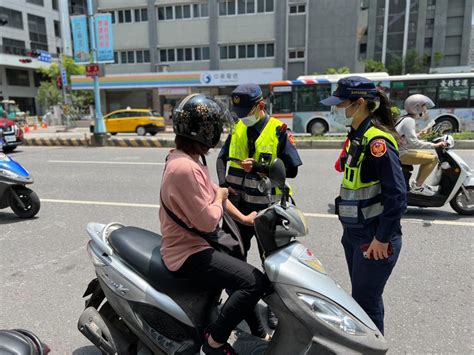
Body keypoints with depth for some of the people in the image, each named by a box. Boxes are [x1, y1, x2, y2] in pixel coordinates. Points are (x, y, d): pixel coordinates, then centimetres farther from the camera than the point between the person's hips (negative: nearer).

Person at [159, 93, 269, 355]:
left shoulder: (187, 159, 6)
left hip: (192, 243, 11)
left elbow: (214, 192, 14)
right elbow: (207, 221, -26)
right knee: (255, 282, -20)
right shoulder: (185, 168, -28)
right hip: (188, 253, -11)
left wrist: (243, 218, 12)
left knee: (239, 255, 28)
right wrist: (220, 198, -7)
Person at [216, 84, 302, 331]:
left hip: (267, 208, -4)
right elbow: (222, 158, 12)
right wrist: (224, 184, -6)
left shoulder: (279, 131, -8)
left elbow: (291, 169, -12)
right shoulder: (237, 129, 7)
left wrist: (258, 167, -21)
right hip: (238, 204, 4)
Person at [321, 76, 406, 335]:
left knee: (366, 301, 4)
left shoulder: (377, 140, -20)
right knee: (360, 296, 22)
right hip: (355, 232, 9)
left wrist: (382, 238, -19)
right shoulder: (357, 135, 9)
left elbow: (397, 194, -22)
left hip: (374, 237, -9)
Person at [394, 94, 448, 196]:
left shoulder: (406, 118, 13)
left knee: (429, 154, 20)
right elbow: (414, 143, -24)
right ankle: (417, 187, -8)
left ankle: (417, 182, 20)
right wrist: (434, 145, -20)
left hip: (400, 151, 11)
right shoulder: (409, 120, -17)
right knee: (433, 159, -12)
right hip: (400, 154, -11)